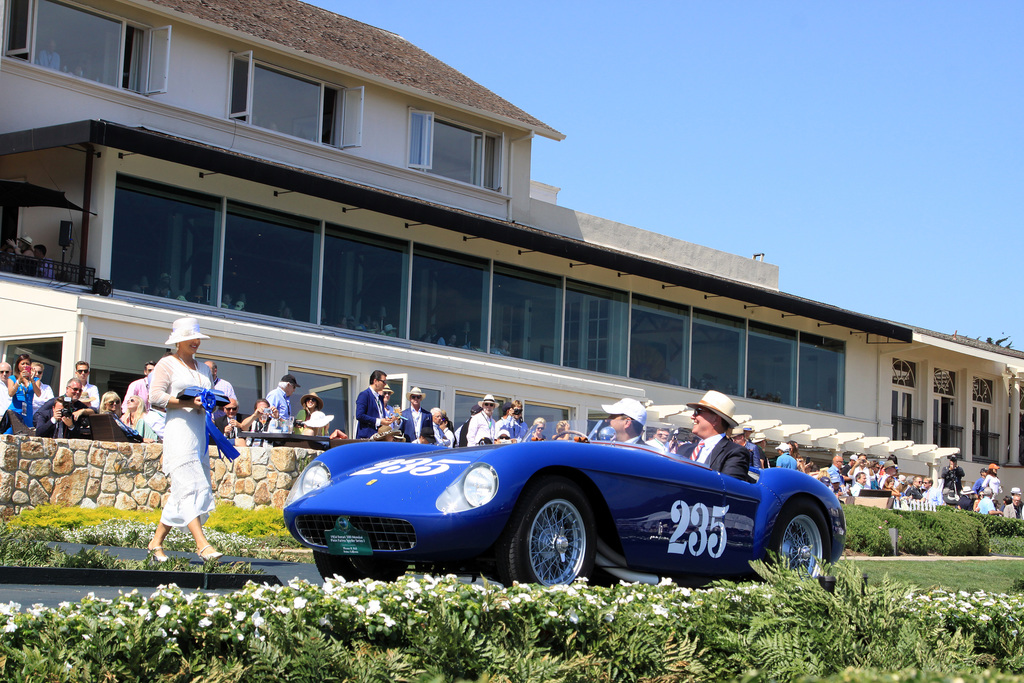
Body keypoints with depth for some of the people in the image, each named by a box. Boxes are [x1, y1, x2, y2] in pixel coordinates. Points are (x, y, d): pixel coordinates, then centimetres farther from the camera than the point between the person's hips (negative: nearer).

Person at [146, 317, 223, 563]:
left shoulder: (202, 367, 23)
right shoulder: (167, 364, 2)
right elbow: (155, 396, -9)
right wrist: (187, 403, -17)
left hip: (199, 431, 8)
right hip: (178, 430, -8)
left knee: (182, 491, 6)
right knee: (189, 486, -16)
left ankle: (157, 541, 13)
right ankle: (202, 544, -25)